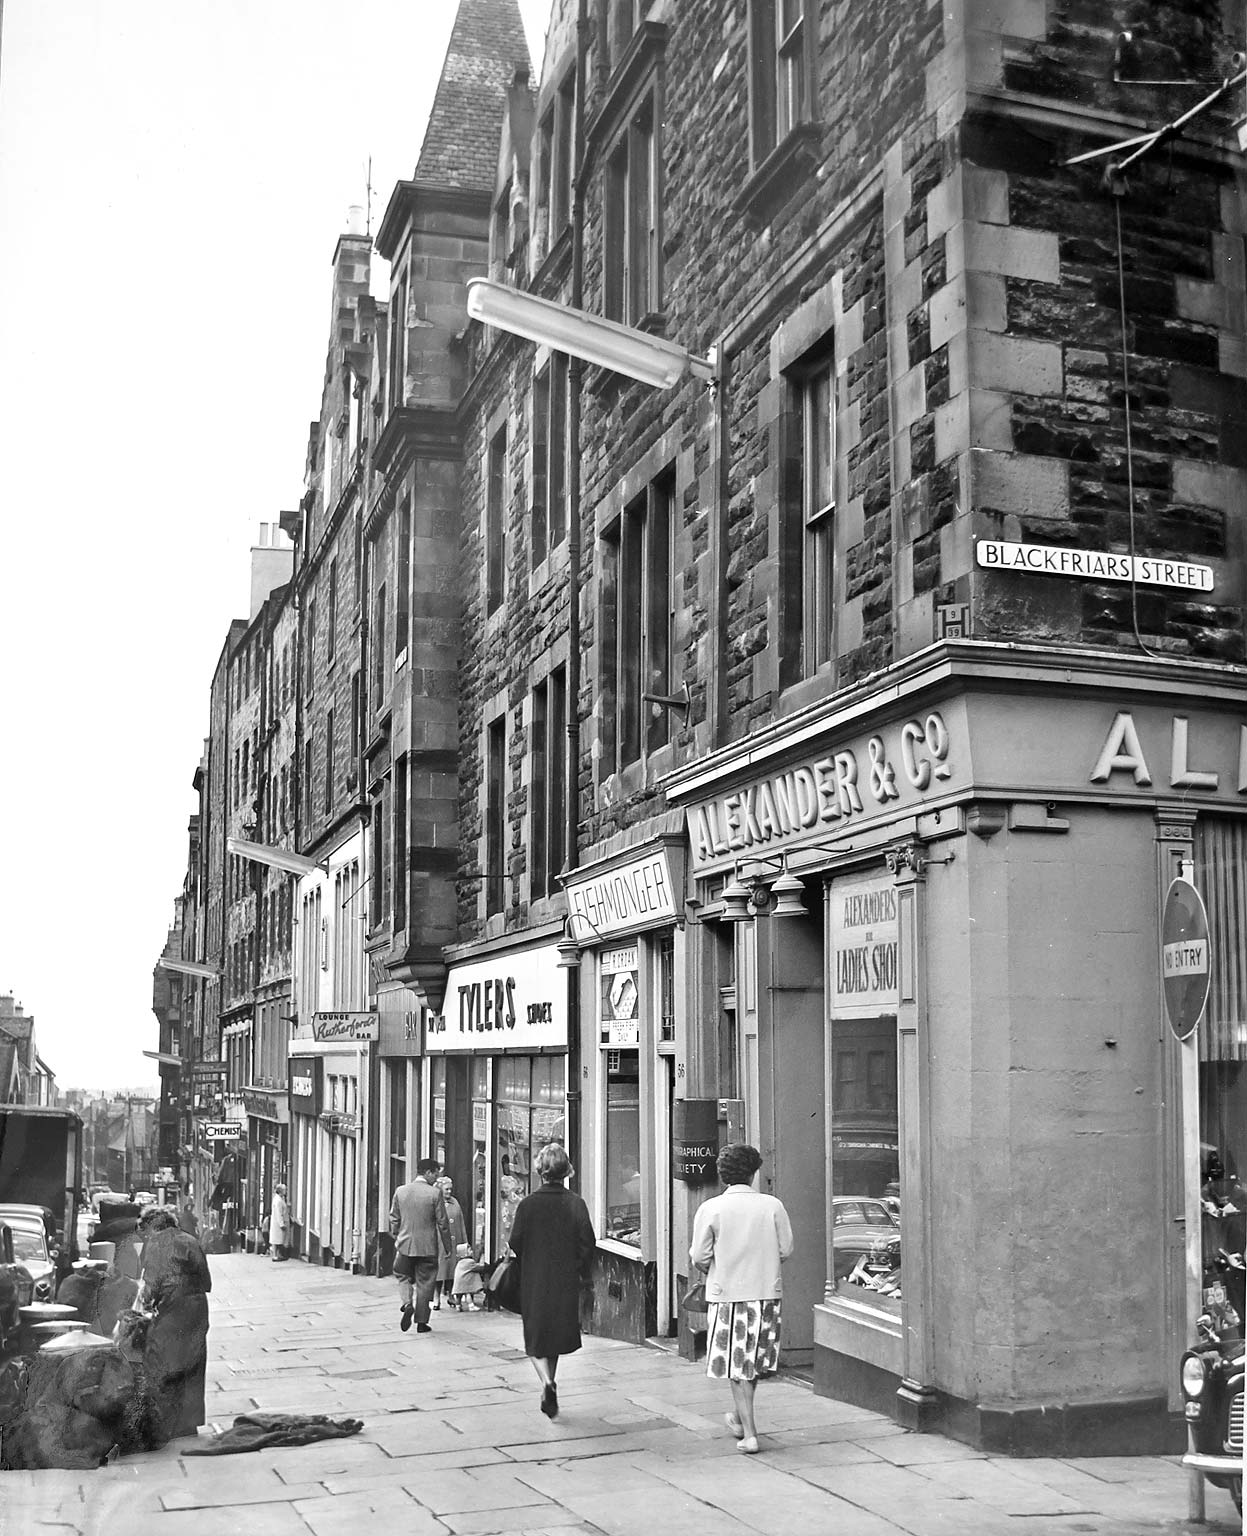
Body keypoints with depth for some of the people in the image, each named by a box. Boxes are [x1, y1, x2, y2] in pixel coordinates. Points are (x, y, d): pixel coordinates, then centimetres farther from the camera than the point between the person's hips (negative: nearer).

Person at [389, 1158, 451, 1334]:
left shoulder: (400, 1191, 1)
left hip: (405, 1245, 3)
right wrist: (448, 1247, 3)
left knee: (404, 1277, 19)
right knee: (425, 1283, 8)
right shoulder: (435, 1193, -10)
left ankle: (407, 1304, -8)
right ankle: (421, 1322, 11)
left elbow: (394, 1219, 8)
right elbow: (442, 1223, -7)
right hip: (427, 1247, -2)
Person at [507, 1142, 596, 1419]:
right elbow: (588, 1243, -7)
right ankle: (548, 1387, 27)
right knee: (556, 1335, 19)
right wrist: (583, 1273, 8)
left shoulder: (527, 1204, -10)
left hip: (534, 1282, -2)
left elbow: (515, 1243, -6)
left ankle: (547, 1382, -17)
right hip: (566, 1282, 2)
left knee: (535, 1339, 6)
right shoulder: (576, 1204, -7)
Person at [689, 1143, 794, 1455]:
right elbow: (785, 1250, -1)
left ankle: (749, 1433, 3)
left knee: (736, 1366, 7)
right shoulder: (772, 1205, -5)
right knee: (754, 1361, 19)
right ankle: (740, 1418, 37)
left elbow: (700, 1258, -8)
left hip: (727, 1294, -3)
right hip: (766, 1292, 3)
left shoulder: (710, 1209, -10)